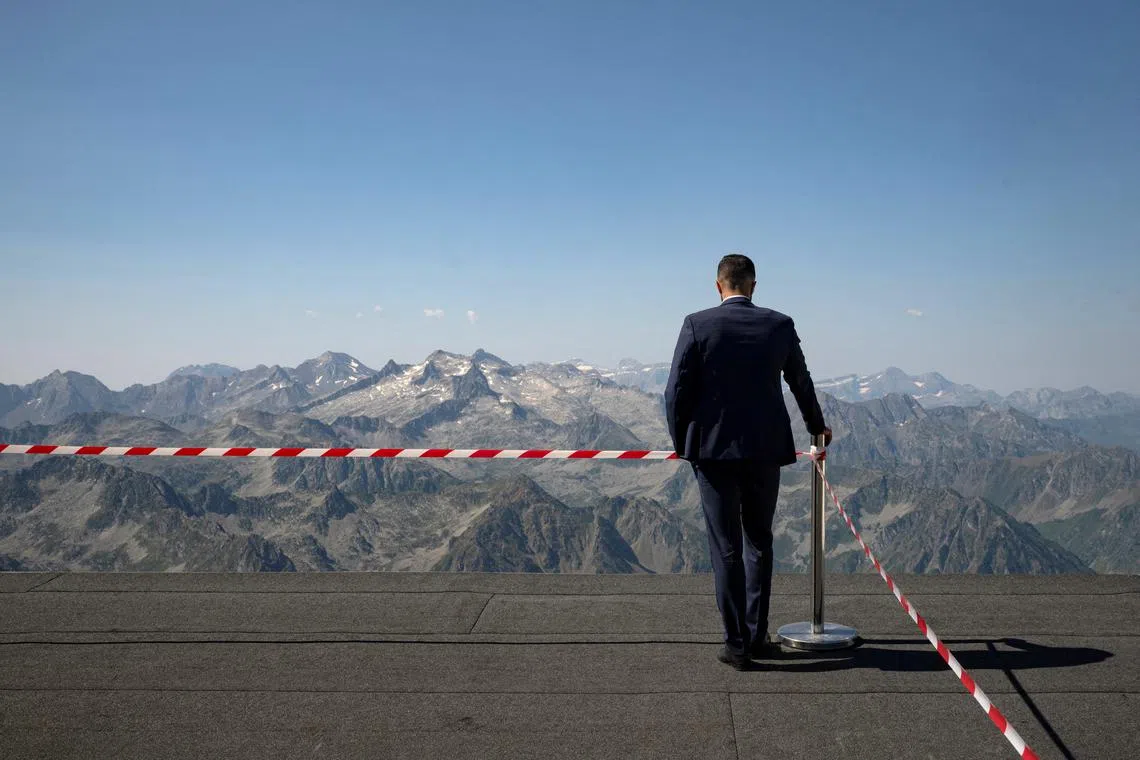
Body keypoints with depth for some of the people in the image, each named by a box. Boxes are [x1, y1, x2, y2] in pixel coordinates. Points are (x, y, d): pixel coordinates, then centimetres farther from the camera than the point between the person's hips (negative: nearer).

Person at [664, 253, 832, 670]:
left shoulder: (697, 324, -6)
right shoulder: (779, 324, 2)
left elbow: (676, 392, -6)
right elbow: (801, 383, 15)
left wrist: (682, 444, 9)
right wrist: (817, 425, 33)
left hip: (713, 449, -2)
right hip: (766, 449, 3)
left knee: (725, 547, 4)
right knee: (759, 542, 17)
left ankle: (737, 644, 7)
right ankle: (757, 636, 21)